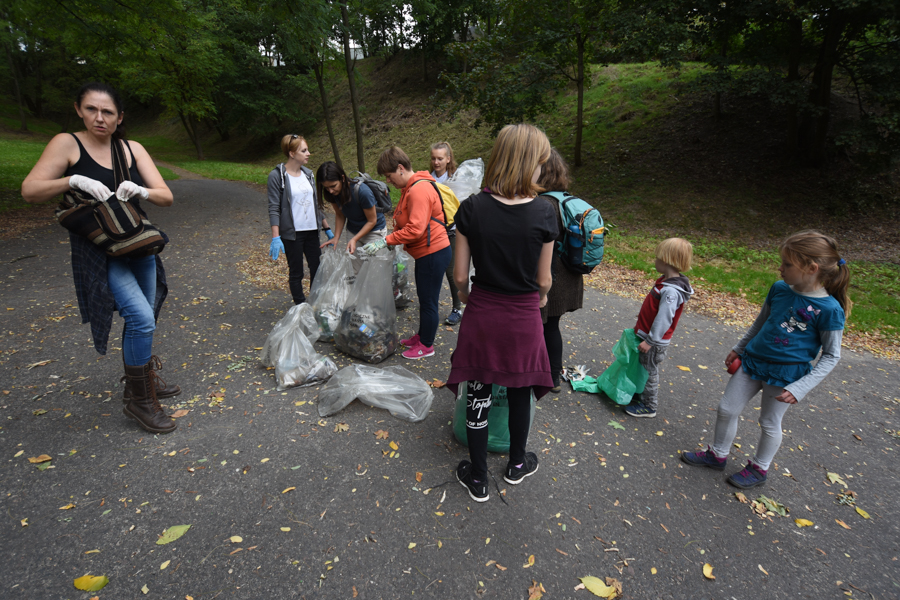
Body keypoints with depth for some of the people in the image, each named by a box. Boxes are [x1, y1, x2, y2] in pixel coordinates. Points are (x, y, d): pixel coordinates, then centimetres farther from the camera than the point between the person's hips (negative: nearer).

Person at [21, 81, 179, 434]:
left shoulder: (133, 150, 5)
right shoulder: (68, 144, -5)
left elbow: (166, 197, -2)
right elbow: (29, 191, -8)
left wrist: (140, 191, -22)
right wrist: (74, 181, -23)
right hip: (100, 254, -5)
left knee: (142, 320, 15)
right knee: (142, 319, -18)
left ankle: (143, 380, 37)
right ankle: (138, 400, 0)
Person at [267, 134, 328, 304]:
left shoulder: (308, 173, 9)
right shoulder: (277, 176, -8)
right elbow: (274, 209, -11)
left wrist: (327, 228, 14)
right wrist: (276, 238, -18)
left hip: (312, 230, 5)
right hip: (292, 233, -5)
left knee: (317, 268, 9)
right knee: (296, 273, 6)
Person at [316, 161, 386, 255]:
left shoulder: (362, 192, -30)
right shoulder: (333, 193, -14)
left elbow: (372, 221, -18)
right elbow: (340, 215, 3)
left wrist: (354, 239, -24)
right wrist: (336, 238, -9)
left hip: (374, 231, -5)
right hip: (353, 232, 5)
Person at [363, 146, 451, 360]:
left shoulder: (419, 190, -21)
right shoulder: (410, 188, 13)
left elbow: (415, 229, -28)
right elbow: (405, 222, 19)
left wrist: (386, 240, -23)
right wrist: (389, 241, 5)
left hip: (433, 253, -11)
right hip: (425, 253, 11)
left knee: (428, 300, 2)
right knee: (424, 298, 21)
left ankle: (426, 346, 17)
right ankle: (422, 336, 37)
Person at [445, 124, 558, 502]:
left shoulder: (471, 209, -12)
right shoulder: (543, 213, -14)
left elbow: (460, 275, -8)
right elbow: (543, 280, -6)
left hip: (481, 315, 0)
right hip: (523, 318, 0)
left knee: (478, 396, 15)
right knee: (519, 394, 21)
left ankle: (477, 479, 32)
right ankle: (516, 465, 44)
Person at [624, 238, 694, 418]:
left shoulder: (671, 291, -29)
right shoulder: (665, 281, 3)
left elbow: (664, 319, -28)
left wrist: (650, 341, -23)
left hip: (654, 342, -9)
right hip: (647, 335, 9)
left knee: (650, 371, 6)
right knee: (644, 368, 22)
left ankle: (649, 406, 22)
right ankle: (641, 395, 40)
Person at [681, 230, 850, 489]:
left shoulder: (829, 309, -18)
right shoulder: (779, 289, -3)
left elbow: (831, 356, -11)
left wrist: (801, 387, -19)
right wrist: (738, 349, 20)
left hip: (785, 374, -5)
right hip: (752, 361, 5)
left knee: (769, 423, 12)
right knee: (727, 409, 10)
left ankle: (759, 469, 36)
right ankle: (718, 455, 32)